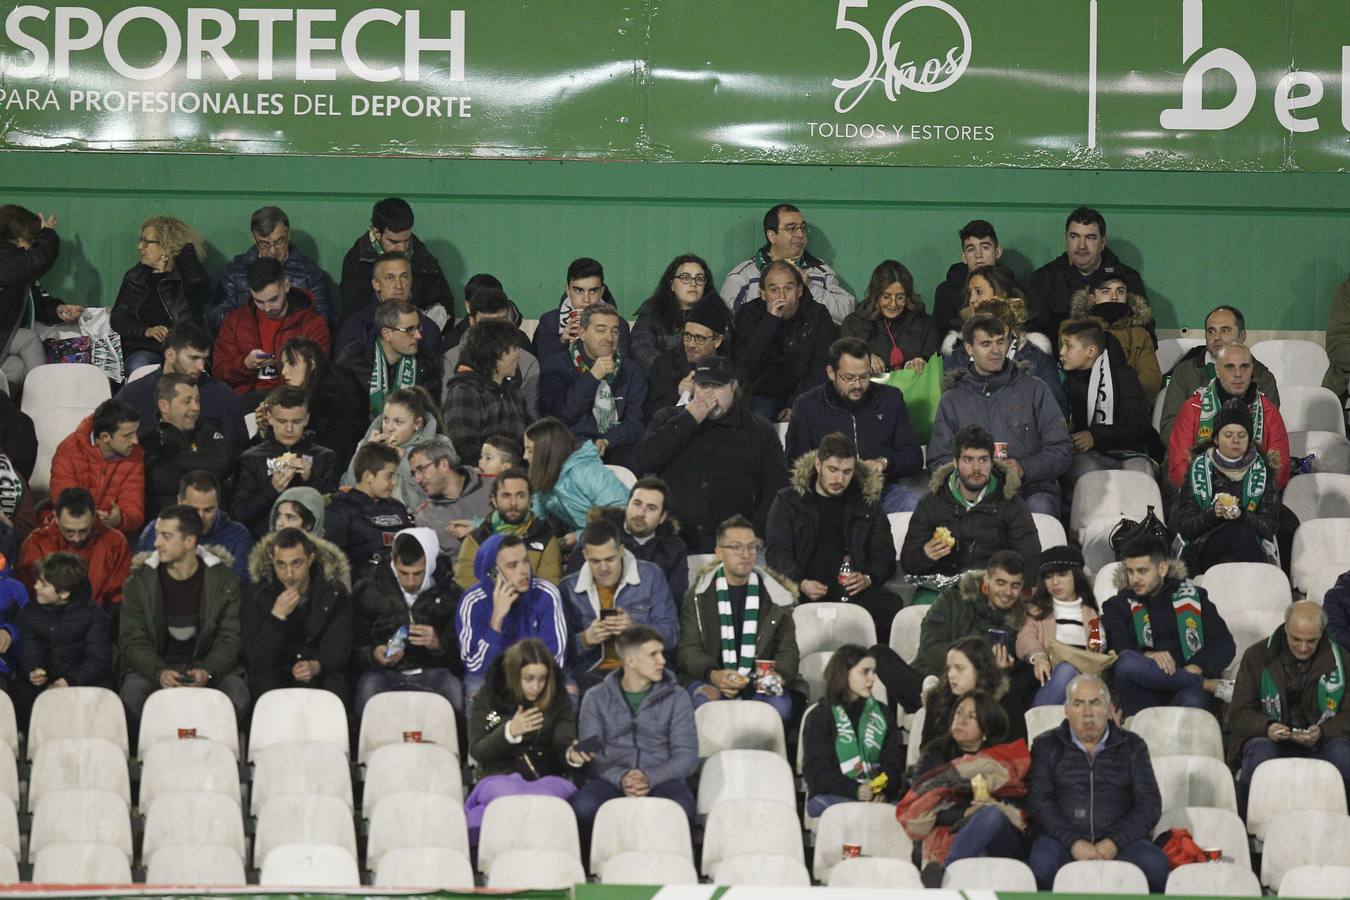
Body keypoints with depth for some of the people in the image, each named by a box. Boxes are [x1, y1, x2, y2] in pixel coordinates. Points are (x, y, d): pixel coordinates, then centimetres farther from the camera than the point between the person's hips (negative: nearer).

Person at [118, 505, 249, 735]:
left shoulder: (224, 581, 0)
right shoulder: (139, 581, 1)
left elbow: (229, 640, -2)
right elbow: (133, 641, -4)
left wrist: (208, 672, -24)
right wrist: (159, 673, -24)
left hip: (208, 666, 0)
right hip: (152, 668, 0)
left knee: (237, 698, -31)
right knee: (132, 695, -33)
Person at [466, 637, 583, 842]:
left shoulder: (559, 699, 7)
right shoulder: (487, 699, 3)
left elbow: (562, 748, 1)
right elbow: (477, 752, -1)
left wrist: (572, 756, -24)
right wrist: (509, 732, -18)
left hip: (548, 779, 3)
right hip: (500, 777, -3)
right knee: (514, 799, -40)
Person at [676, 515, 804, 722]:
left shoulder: (775, 596, 12)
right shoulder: (698, 596, 9)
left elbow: (787, 650, 9)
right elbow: (687, 649, -1)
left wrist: (778, 675, -16)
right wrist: (713, 674, -23)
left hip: (761, 682, 1)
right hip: (710, 681, -1)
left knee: (779, 705, -33)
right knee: (704, 700, -36)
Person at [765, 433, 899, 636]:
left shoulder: (867, 502, 18)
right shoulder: (789, 501, 13)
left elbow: (884, 553, 15)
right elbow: (776, 552, 4)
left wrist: (868, 579, -8)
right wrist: (801, 583, -16)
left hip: (854, 589, 2)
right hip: (808, 591, -2)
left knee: (891, 605, -31)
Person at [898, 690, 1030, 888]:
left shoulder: (1007, 760, 19)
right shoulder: (935, 755, 18)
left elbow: (1019, 810, 7)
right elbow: (917, 810, 6)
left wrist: (997, 807, -15)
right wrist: (965, 814, -9)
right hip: (948, 837, -1)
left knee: (991, 815, -37)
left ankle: (938, 872, -44)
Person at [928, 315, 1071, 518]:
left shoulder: (1033, 389, 13)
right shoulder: (952, 400, 17)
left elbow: (1061, 451, 8)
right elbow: (938, 461, 12)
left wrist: (1023, 469, -11)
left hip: (1031, 489, 1)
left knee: (1040, 507, -35)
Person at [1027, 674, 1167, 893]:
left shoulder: (1132, 746, 19)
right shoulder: (1047, 746, 16)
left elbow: (1149, 804, 8)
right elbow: (1038, 802, 3)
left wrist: (1114, 842, -10)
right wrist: (1073, 842, -14)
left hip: (1121, 840, 1)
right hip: (1064, 839, -1)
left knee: (1154, 864, -33)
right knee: (1043, 862, -37)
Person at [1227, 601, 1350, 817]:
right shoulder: (1257, 656, 4)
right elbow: (1238, 715, 3)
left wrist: (1322, 732, -18)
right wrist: (1266, 727, -20)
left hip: (1320, 743, 1)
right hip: (1270, 740, -1)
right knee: (1259, 753, -37)